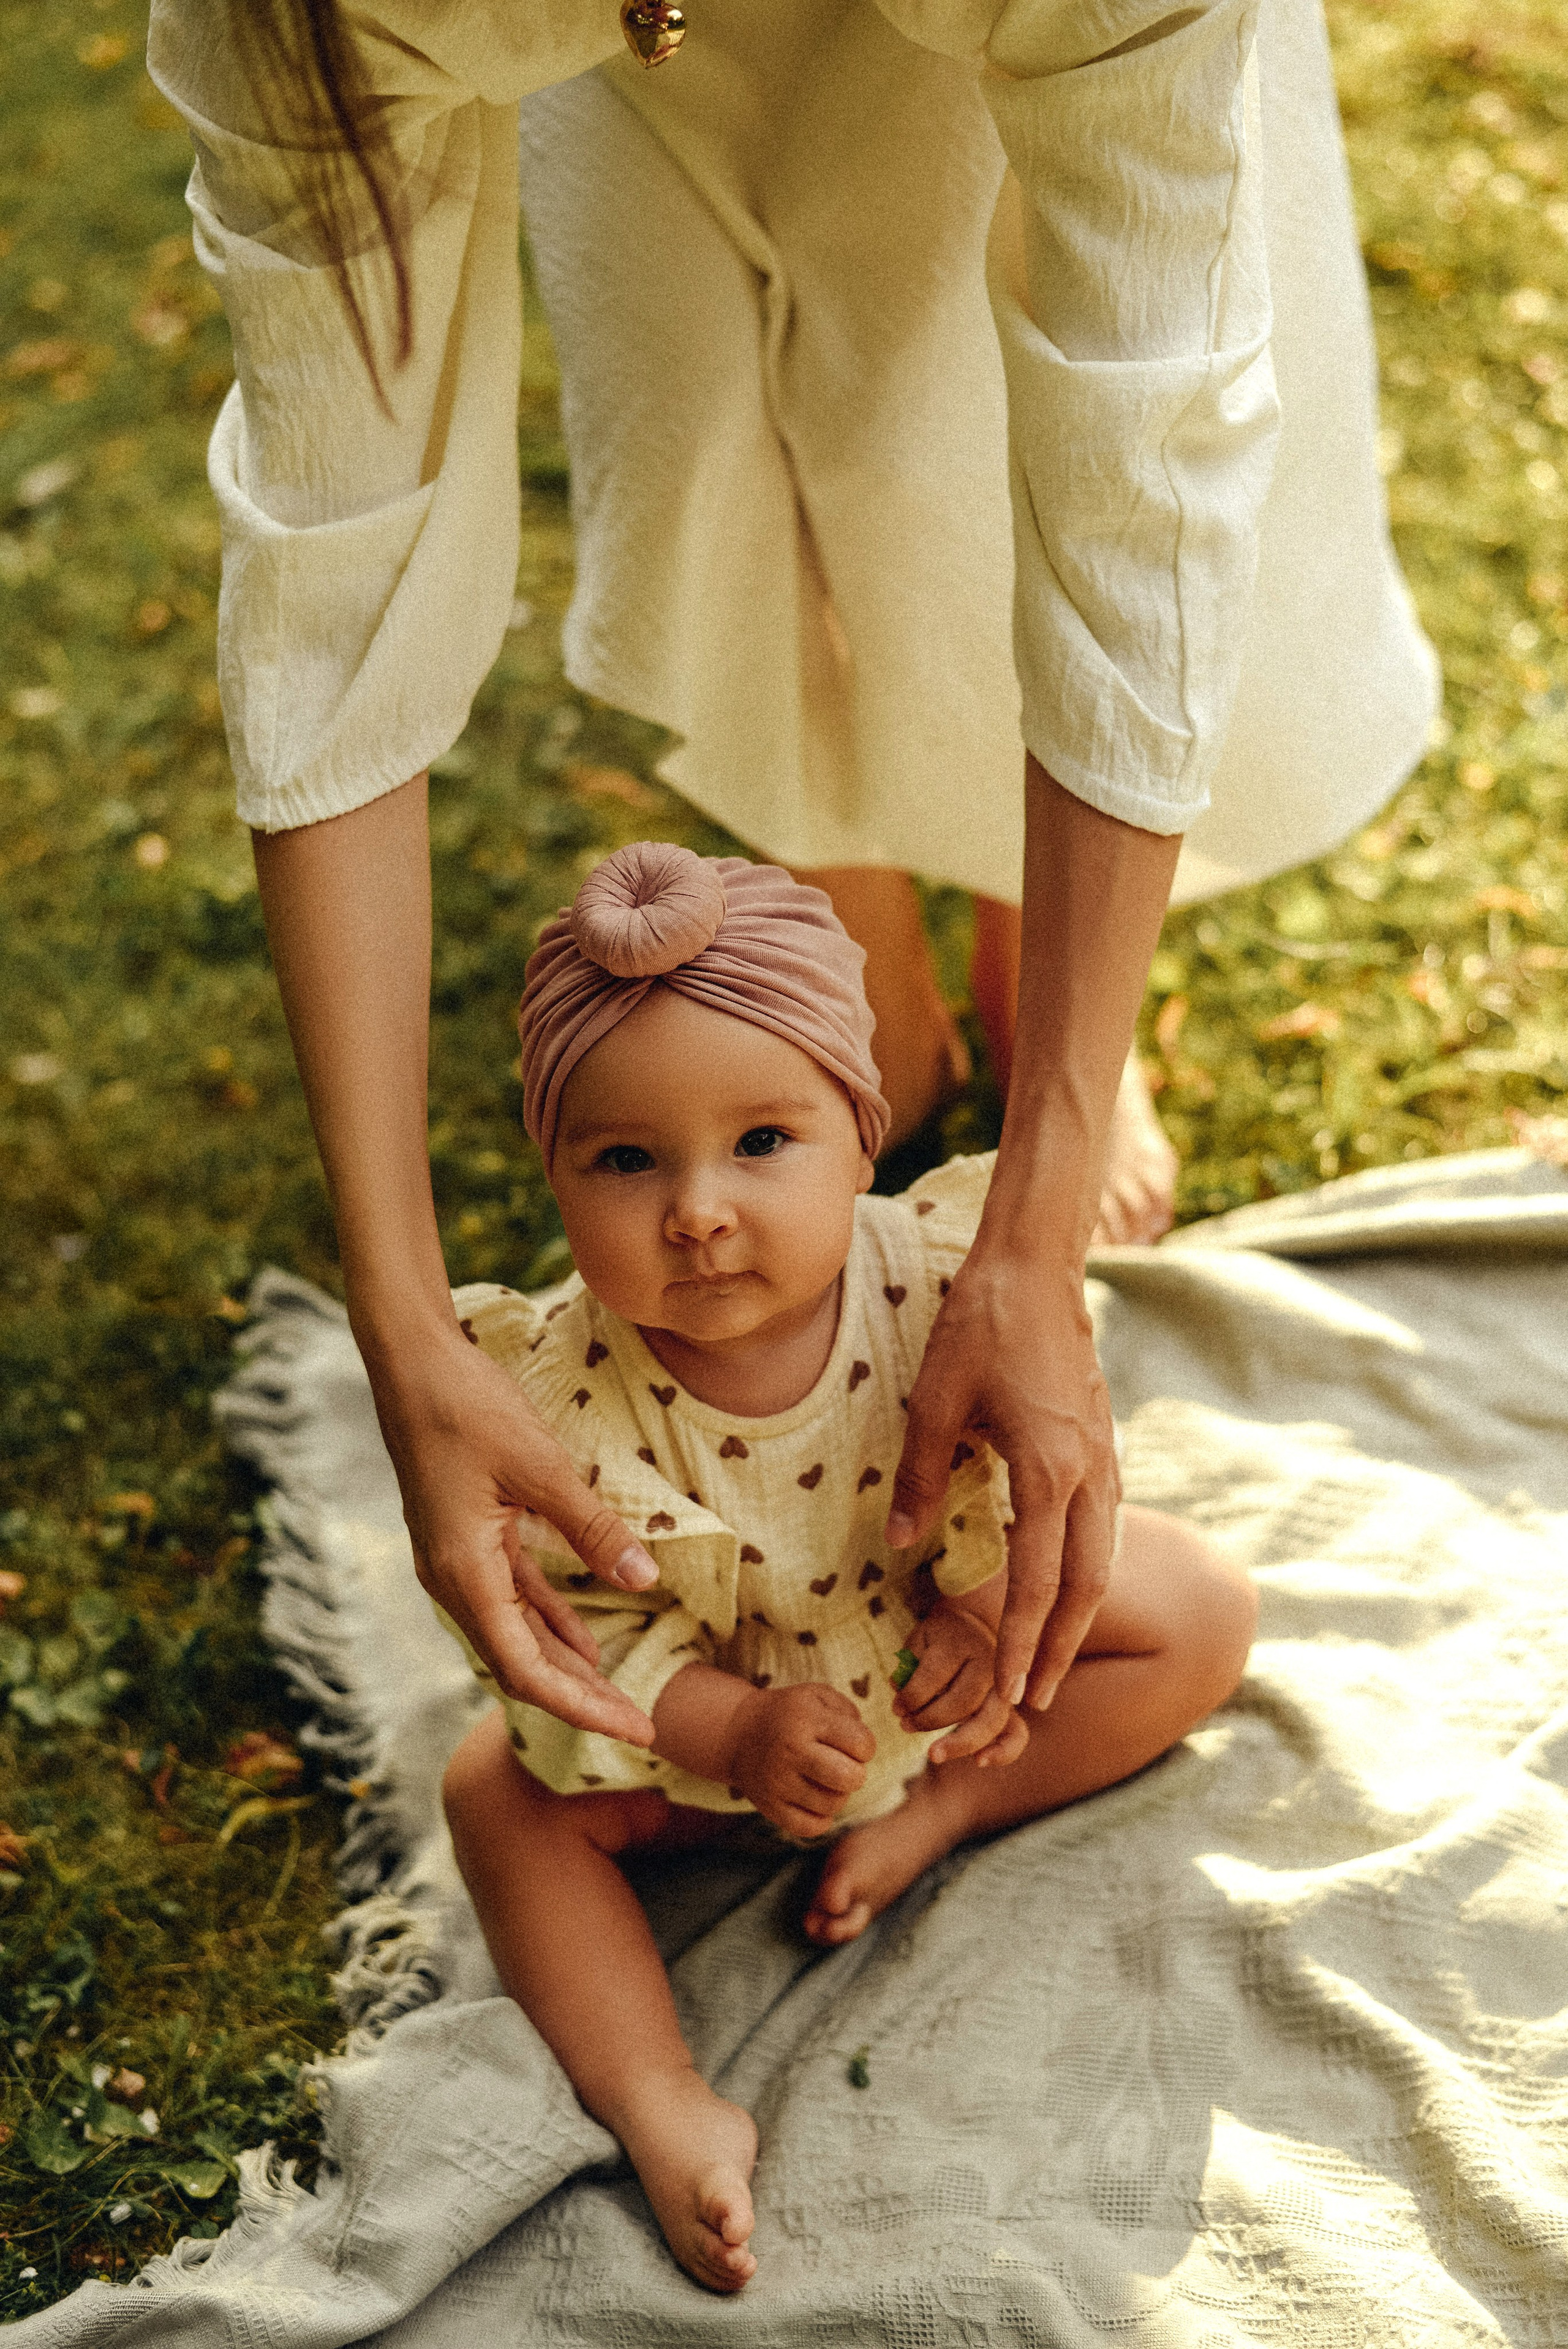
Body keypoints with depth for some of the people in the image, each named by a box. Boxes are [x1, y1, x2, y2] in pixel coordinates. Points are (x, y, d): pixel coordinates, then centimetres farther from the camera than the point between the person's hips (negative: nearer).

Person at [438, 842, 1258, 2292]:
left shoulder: (935, 1280, -30)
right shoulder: (565, 1401, -33)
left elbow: (1016, 1467, -13)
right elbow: (586, 1630, -23)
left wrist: (990, 1619, -28)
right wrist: (731, 1734, -35)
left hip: (940, 1648, 1)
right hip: (713, 1701, -1)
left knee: (1200, 1613, -9)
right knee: (506, 1798, -16)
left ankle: (940, 1812, -7)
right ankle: (661, 2103, -14)